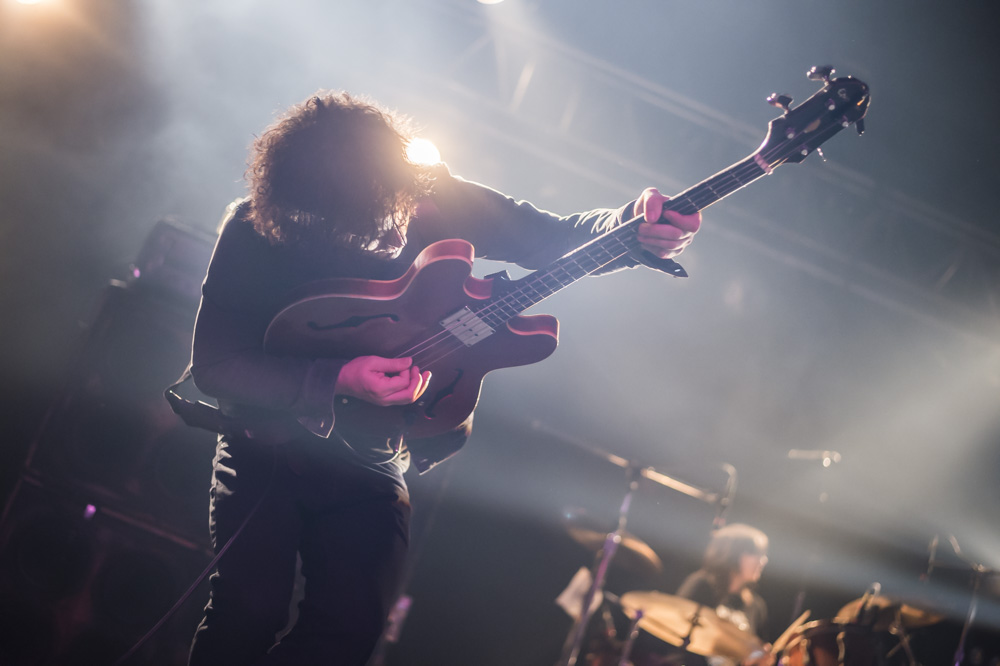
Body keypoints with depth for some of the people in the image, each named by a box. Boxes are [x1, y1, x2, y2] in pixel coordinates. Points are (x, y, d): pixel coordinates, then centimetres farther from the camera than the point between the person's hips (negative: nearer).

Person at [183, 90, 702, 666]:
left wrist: (637, 230, -25)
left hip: (368, 457, 2)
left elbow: (555, 238, -4)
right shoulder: (254, 230, -16)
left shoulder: (431, 199, -9)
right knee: (250, 612, -20)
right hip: (267, 441, -2)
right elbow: (212, 363, -15)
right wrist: (334, 382, -27)